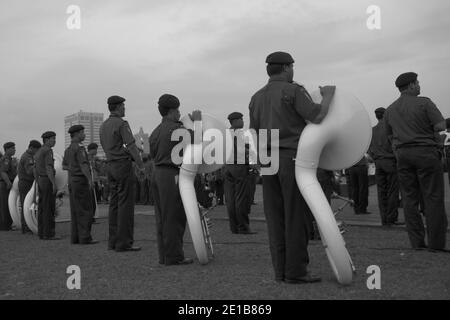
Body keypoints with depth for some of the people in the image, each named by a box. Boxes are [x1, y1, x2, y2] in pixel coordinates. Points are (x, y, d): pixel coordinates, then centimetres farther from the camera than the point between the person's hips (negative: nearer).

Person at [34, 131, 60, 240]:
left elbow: (35, 171, 19)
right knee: (49, 209, -8)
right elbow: (49, 169, -21)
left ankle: (42, 233, 10)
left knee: (42, 209, 8)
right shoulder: (48, 151, -13)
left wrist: (38, 186, 22)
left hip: (41, 182, 9)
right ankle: (48, 234, -8)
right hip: (48, 181, -9)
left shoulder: (38, 152, 17)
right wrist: (54, 184, -22)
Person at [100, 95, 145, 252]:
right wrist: (141, 165, -10)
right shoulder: (122, 124, -11)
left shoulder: (103, 126, 15)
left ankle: (113, 241, 10)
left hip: (110, 166, 9)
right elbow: (131, 146, -16)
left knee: (115, 204, 8)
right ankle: (124, 242, -7)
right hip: (124, 164, -8)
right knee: (126, 204, -7)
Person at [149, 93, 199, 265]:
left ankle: (164, 255, 17)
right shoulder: (175, 129, -10)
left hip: (157, 173, 9)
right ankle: (174, 256, 3)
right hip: (171, 175, -8)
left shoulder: (155, 132, 16)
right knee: (174, 217, -2)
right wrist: (197, 120, 2)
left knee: (162, 217, 11)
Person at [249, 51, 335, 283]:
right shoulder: (293, 91, -5)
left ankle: (281, 270, 9)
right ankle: (296, 271, 0)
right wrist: (327, 96, 3)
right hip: (293, 158, -6)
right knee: (296, 216, -2)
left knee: (276, 217, 6)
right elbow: (317, 117, -14)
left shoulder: (256, 98, 14)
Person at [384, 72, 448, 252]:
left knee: (409, 198, 7)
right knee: (433, 197, 0)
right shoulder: (424, 102, -5)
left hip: (402, 154, 5)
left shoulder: (390, 110, 12)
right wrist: (425, 129, 7)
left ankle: (417, 242, 9)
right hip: (425, 151, -5)